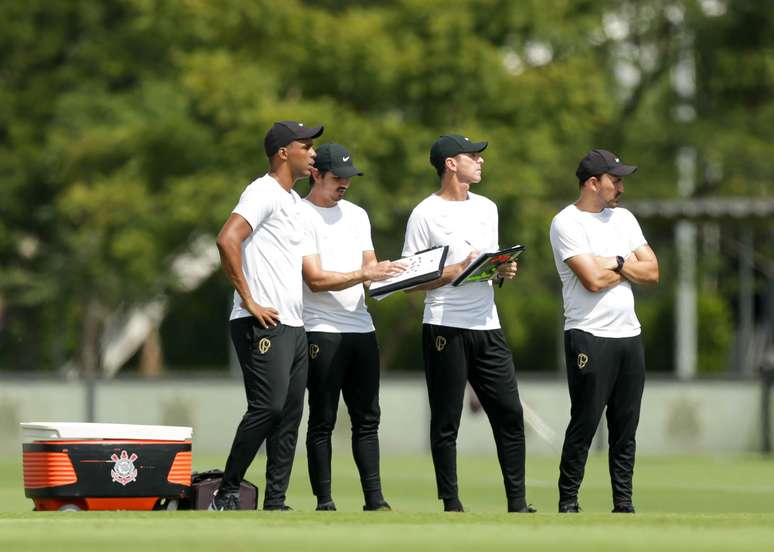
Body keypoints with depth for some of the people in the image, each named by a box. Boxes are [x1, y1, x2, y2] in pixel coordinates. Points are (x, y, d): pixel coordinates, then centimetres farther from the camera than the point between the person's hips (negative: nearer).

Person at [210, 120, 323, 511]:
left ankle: (275, 502, 8)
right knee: (268, 406, -17)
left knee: (290, 415, 6)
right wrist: (249, 301, -21)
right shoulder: (264, 193, -9)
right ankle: (226, 494, -11)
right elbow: (227, 240, -23)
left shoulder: (294, 201, 22)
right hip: (263, 324, -10)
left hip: (293, 325, 10)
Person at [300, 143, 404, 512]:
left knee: (367, 418, 5)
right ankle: (324, 504, -1)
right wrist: (364, 274, -24)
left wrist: (389, 274, -7)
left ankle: (374, 501, 5)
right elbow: (315, 280, -15)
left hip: (361, 328, 7)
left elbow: (370, 269, 16)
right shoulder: (302, 216, -6)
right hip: (322, 330, -7)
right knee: (323, 421, -3)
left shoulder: (356, 215, 17)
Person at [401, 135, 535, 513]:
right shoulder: (425, 214, -4)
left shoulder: (486, 208, 17)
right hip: (445, 328, -6)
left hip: (487, 326, 6)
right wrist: (458, 270, -17)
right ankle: (451, 506, 2)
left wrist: (503, 270, 3)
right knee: (446, 422, -1)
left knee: (510, 413, 1)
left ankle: (517, 504, 4)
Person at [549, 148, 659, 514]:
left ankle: (623, 503, 11)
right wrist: (630, 266, -1)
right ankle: (568, 503, 1)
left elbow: (653, 273, 8)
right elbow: (593, 280, -17)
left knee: (626, 428, 7)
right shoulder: (567, 223, -7)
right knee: (584, 425, -6)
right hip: (589, 337, -6)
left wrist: (615, 263, -7)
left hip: (629, 334, 7)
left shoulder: (623, 219, 15)